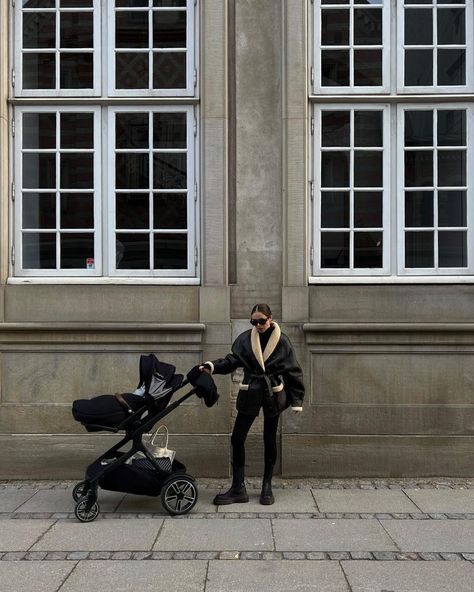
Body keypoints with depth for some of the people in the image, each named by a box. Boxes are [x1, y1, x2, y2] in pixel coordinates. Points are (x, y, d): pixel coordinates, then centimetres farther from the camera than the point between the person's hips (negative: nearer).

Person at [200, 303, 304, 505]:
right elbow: (232, 360, 0)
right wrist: (212, 366, -19)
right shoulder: (245, 339, 0)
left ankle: (267, 486, 22)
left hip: (273, 394, -2)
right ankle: (238, 489, 4)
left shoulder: (281, 341, -4)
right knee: (237, 438, -4)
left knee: (269, 439, 9)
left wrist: (296, 401, -4)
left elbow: (293, 371, -2)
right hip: (250, 393, 2)